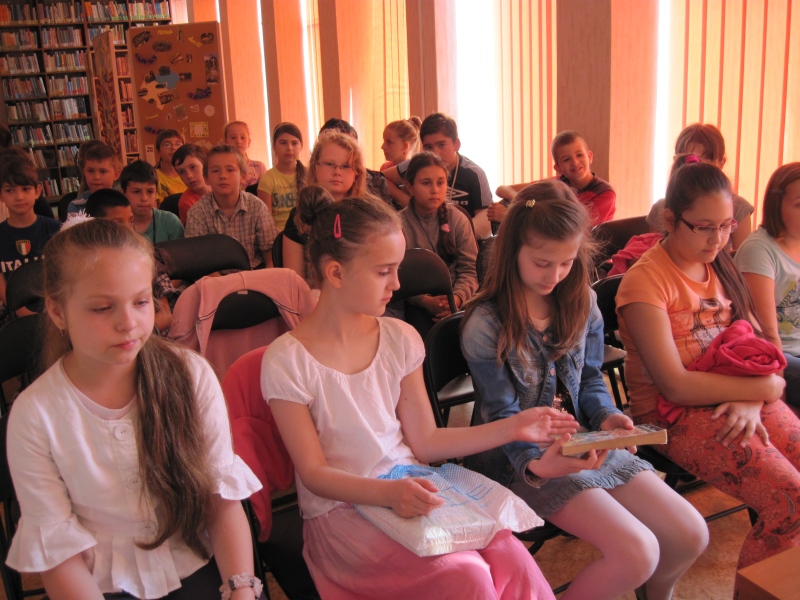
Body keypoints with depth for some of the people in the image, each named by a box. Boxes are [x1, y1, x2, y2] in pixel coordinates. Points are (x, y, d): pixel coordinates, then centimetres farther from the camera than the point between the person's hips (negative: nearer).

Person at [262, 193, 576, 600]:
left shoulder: (400, 340, 4)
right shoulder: (287, 362, -10)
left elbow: (423, 442, 6)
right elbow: (314, 473, -9)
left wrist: (512, 428, 1)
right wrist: (387, 493, -26)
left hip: (410, 488, 4)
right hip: (342, 509, -4)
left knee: (512, 557, -22)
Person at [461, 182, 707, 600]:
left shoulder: (582, 303, 3)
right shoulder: (485, 326, -16)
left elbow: (590, 379, 12)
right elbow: (504, 417, -15)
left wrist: (606, 415, -10)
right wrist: (537, 464, -33)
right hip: (524, 460, -6)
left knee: (691, 537, -1)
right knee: (636, 553, -22)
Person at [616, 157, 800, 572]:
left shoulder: (721, 267, 13)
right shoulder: (646, 280, -11)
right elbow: (675, 385, -16)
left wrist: (752, 403, -12)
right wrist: (766, 387, -9)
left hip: (743, 399, 7)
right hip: (674, 414, -7)